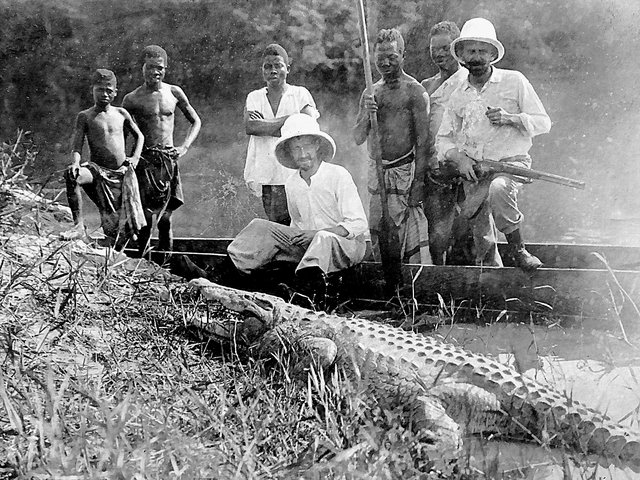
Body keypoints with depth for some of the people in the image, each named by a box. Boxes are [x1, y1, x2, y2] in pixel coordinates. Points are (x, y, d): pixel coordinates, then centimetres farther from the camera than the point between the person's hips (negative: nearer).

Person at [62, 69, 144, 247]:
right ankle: (79, 225, -32)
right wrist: (75, 162, -28)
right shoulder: (84, 117, 2)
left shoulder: (121, 113, 9)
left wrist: (135, 157, 3)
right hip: (97, 170, -2)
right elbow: (76, 147, -6)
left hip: (121, 173, 2)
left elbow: (139, 135, 21)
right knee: (71, 175, -38)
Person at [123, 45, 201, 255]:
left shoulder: (174, 92, 7)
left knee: (165, 217, 4)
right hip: (145, 159, -2)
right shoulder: (132, 99, -1)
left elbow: (195, 121, 17)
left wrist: (184, 147, 4)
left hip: (169, 159, 2)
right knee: (145, 217, -7)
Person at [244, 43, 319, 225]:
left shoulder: (300, 94, 8)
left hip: (295, 174, -2)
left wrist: (265, 126, -6)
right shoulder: (254, 97, 14)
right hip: (266, 176, 3)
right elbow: (249, 127, -5)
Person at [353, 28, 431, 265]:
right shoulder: (370, 93, 14)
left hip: (404, 169, -5)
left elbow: (423, 139, -8)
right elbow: (358, 139, 12)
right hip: (376, 169, 6)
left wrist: (419, 181, -14)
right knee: (377, 234, 6)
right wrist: (366, 114, -8)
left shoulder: (414, 90, -4)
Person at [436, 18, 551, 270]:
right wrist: (459, 157, -8)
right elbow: (443, 139, 13)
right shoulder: (458, 96, 10)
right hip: (473, 171, 4)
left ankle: (518, 249, -21)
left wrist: (510, 118, -17)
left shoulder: (514, 81, 0)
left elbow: (543, 122, 0)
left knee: (499, 189, -38)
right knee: (482, 239, 1)